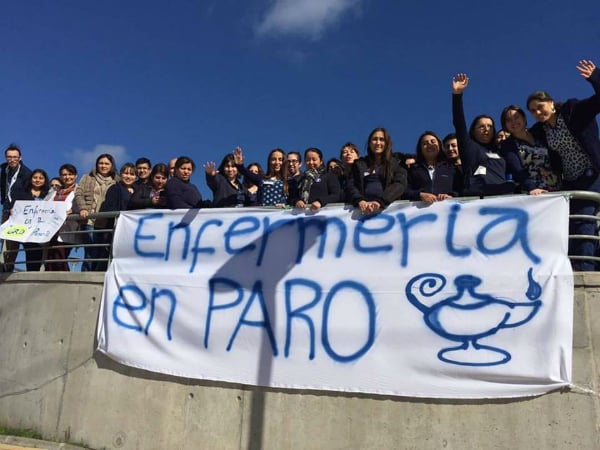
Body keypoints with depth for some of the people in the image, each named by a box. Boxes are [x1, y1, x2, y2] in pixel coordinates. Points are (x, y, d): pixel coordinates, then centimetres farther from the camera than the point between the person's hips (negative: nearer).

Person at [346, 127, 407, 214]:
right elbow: (351, 186, 6)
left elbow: (400, 184, -1)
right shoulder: (359, 163, 19)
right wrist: (360, 201, -15)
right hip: (365, 206, 1)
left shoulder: (396, 163, 15)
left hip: (388, 206, -1)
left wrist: (379, 202, -18)